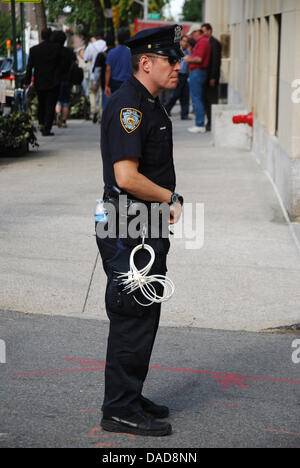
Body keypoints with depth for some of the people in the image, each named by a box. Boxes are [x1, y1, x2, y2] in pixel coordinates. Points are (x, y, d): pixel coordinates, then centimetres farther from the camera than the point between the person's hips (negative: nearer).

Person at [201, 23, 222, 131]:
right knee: (206, 100, 9)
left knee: (212, 100, -7)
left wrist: (213, 78, -19)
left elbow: (216, 61, -15)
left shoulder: (215, 43, -10)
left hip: (211, 77, -9)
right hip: (205, 76, 9)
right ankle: (209, 122, 15)